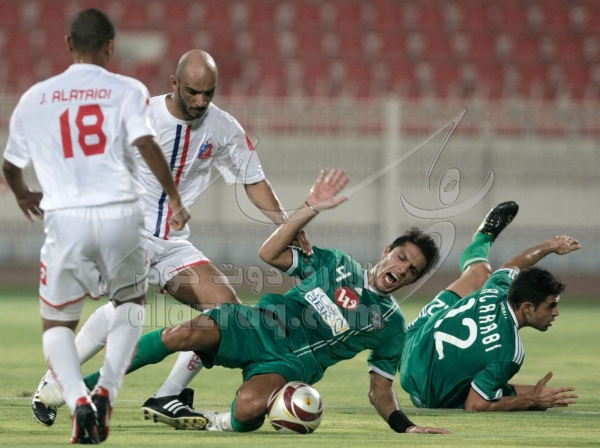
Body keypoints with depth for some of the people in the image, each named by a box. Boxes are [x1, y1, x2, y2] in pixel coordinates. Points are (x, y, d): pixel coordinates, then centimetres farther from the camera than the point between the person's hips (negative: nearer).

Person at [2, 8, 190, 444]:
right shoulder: (127, 90, 4)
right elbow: (146, 143, -12)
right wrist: (174, 197, -2)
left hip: (65, 219, 0)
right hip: (120, 213, 0)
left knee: (57, 322, 16)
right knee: (132, 300, 26)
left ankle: (78, 399, -12)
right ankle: (107, 391, 5)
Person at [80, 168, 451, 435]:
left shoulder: (391, 323, 12)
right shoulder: (336, 264, 14)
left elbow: (381, 389, 14)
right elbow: (270, 254, 7)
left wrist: (405, 426, -4)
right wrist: (311, 209, -1)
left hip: (294, 363, -2)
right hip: (260, 328, 2)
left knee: (250, 407, -39)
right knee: (184, 334, -28)